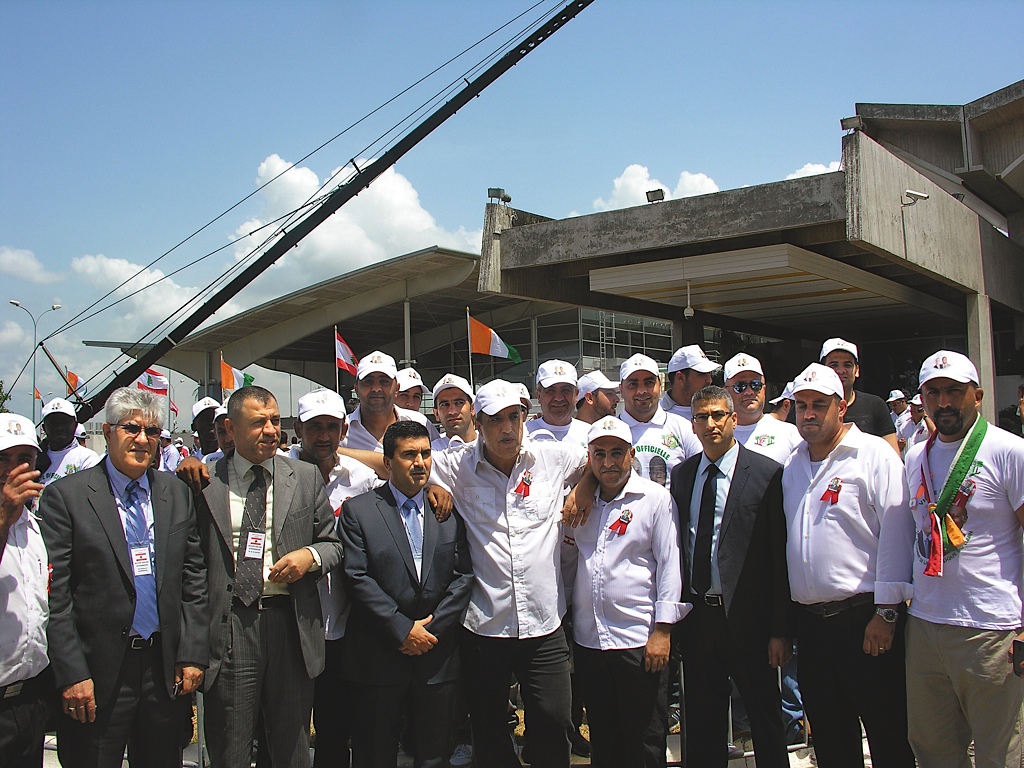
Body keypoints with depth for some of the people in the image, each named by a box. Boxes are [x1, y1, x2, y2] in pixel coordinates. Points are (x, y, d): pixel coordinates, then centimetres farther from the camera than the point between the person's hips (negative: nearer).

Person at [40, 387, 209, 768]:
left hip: (166, 671, 4)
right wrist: (72, 675, -12)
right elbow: (54, 597, -8)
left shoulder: (177, 493, 7)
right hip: (98, 673, -3)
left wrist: (193, 654, 2)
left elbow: (193, 580, 8)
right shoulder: (65, 496, -6)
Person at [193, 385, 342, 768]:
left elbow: (334, 542, 13)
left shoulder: (306, 477, 8)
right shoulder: (205, 481, 3)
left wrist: (311, 555, -9)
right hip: (228, 626, -1)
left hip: (291, 624, 2)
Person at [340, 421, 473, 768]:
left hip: (437, 654, 2)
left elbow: (464, 575, 3)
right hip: (379, 658, -2)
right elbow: (357, 578, -8)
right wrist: (403, 629, -13)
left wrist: (433, 627, -8)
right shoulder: (358, 509, -1)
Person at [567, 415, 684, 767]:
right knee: (602, 739, 15)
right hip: (587, 638, 5)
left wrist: (663, 629, -11)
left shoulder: (656, 498, -3)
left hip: (639, 640, -4)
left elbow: (670, 564, -7)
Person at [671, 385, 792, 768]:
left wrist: (781, 629, -11)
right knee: (701, 725, 15)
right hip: (696, 617, 4)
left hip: (747, 618, -4)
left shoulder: (767, 473, -8)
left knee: (766, 722, 10)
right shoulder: (681, 474, 8)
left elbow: (781, 555, -9)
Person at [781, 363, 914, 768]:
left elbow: (896, 534, -11)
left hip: (865, 617, -6)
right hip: (809, 621, 6)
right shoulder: (792, 465, 12)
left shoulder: (875, 454, -6)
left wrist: (886, 613, -14)